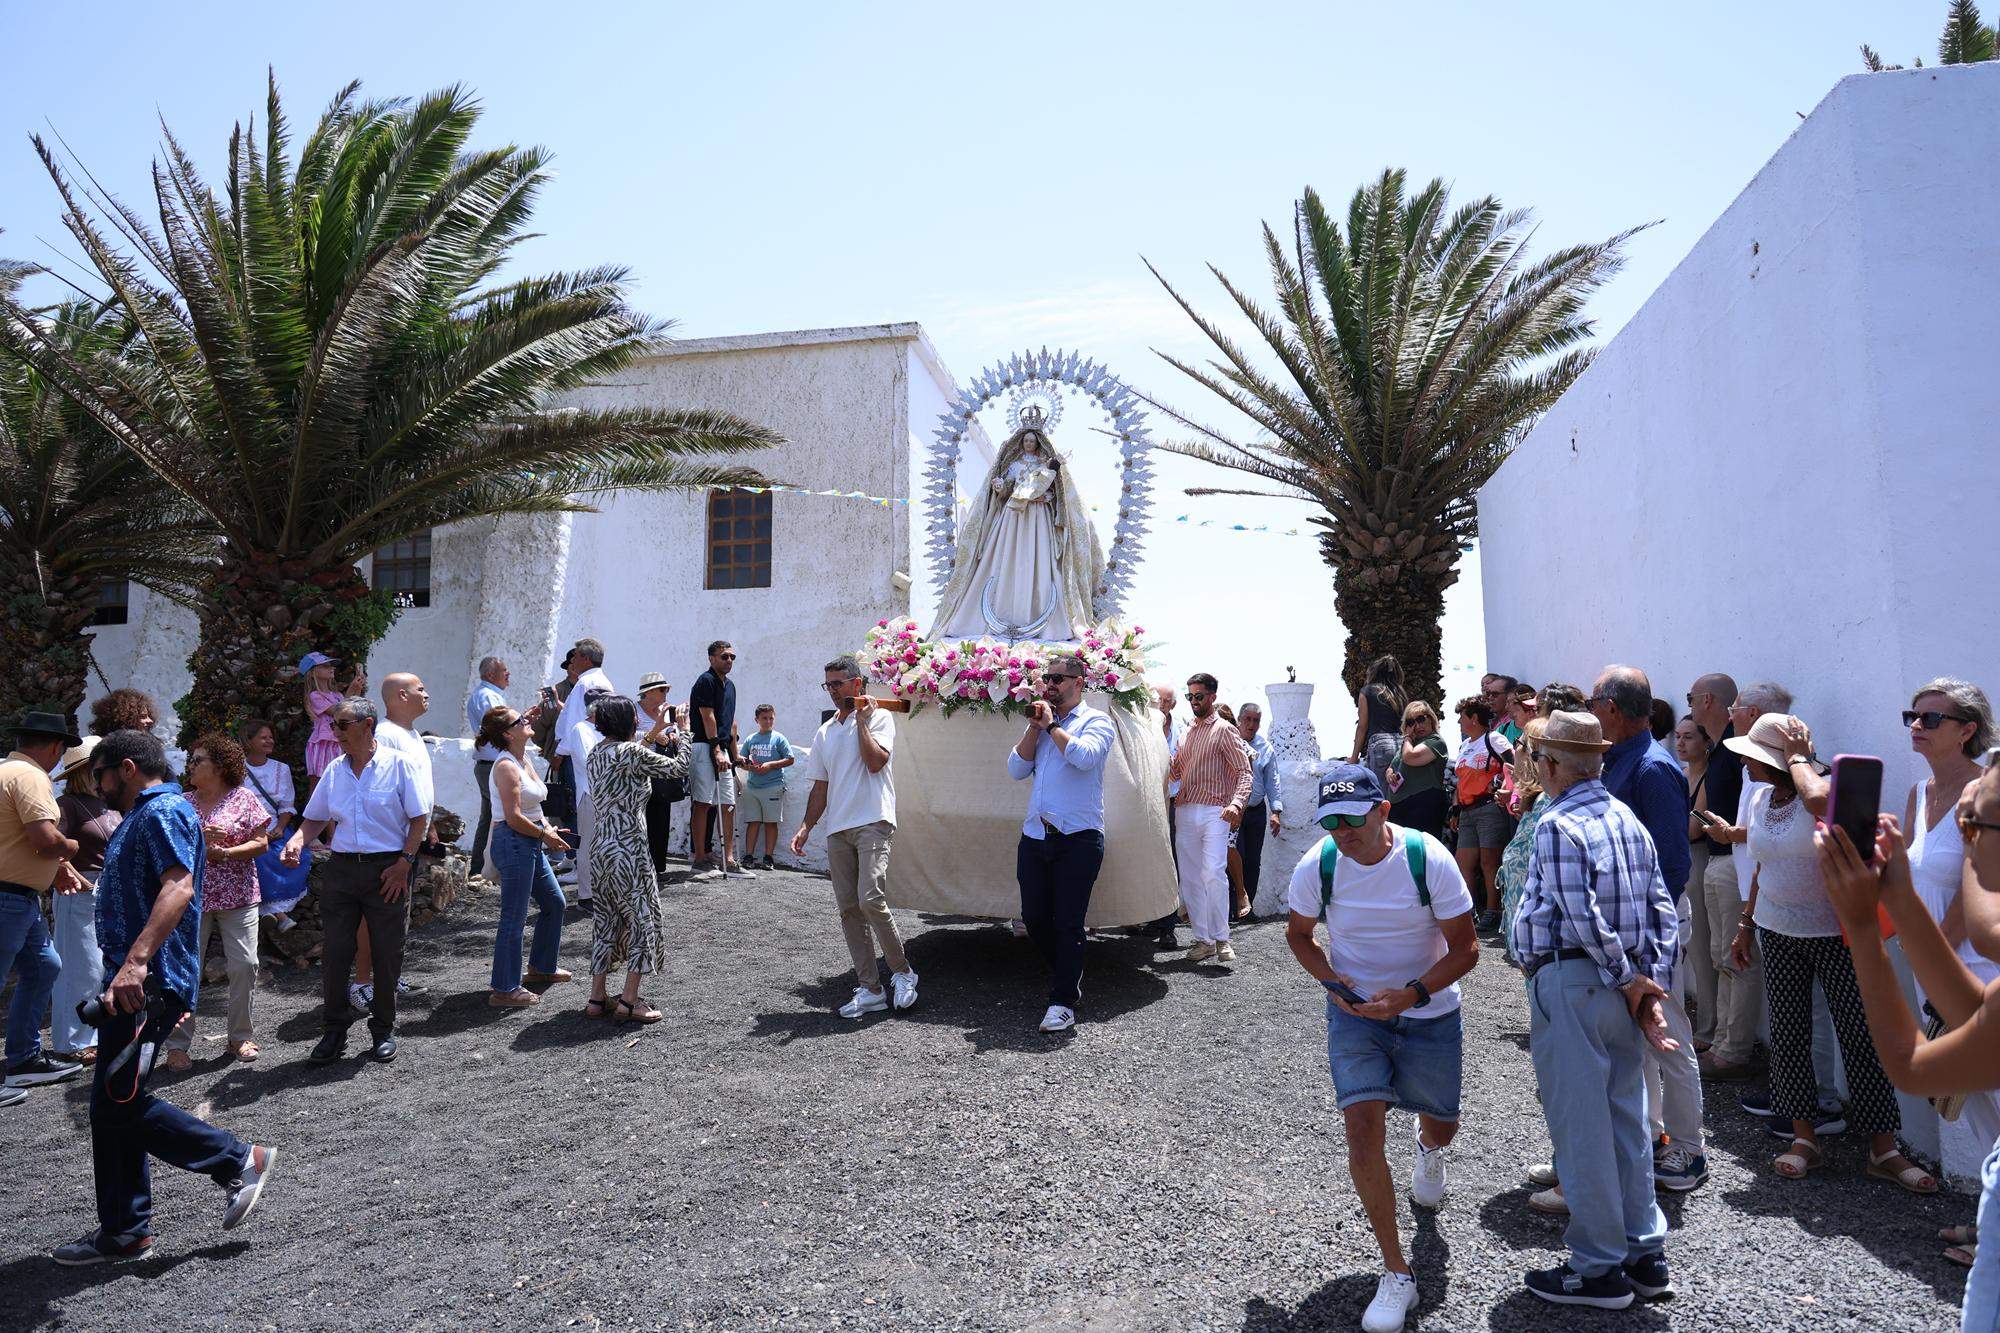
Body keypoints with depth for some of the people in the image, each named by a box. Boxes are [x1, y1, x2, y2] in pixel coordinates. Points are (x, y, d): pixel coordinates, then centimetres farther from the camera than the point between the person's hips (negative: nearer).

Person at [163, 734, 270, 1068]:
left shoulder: (244, 798, 1)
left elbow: (261, 843, -3)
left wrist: (223, 853, -16)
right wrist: (199, 839, -14)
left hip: (238, 896, -1)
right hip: (191, 895, 2)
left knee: (244, 965, -1)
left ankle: (240, 1036, 14)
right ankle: (177, 1044, 11)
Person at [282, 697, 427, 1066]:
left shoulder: (398, 765, -5)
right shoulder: (334, 771, 9)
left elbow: (419, 819, -5)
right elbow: (315, 818, 15)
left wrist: (404, 863, -12)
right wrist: (297, 841, -6)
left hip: (388, 870, -4)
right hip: (342, 867, 4)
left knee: (387, 955, 5)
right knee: (335, 952, 4)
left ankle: (383, 1032, 19)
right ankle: (334, 1032, 18)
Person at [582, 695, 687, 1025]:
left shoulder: (596, 753, 8)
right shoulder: (632, 753, -15)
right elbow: (679, 767, -6)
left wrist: (654, 735, 28)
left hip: (599, 849, 8)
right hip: (629, 849, -8)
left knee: (606, 921, 15)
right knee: (643, 920, 3)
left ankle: (598, 997, 20)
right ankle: (629, 1001, 4)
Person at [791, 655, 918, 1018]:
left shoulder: (879, 717, 1)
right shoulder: (825, 732, 19)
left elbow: (876, 761, -15)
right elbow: (821, 787, 20)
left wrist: (861, 719, -8)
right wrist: (806, 826, 9)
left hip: (873, 822, -6)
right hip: (838, 827, 7)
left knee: (870, 899, -19)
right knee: (849, 909, 4)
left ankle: (902, 971, 2)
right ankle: (869, 989, 11)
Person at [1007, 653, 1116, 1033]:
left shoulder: (1095, 720, -1)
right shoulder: (1040, 725, 17)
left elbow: (1085, 756, -22)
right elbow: (1016, 769, 8)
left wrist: (1051, 725, -9)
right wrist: (1035, 727, -1)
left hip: (1078, 838, -6)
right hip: (1034, 835, 6)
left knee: (1068, 923, -2)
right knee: (1034, 919, 11)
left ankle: (1064, 1001, 8)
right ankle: (1069, 976, 32)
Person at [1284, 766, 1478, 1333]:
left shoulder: (1429, 859, -21)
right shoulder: (1316, 866, -16)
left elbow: (1465, 949, -13)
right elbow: (1298, 935, 3)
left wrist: (1412, 994, -26)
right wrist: (1330, 979, -16)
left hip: (1429, 1014, 0)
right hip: (1355, 1012, 0)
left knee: (1442, 1129, 17)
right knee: (1363, 1127, -15)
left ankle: (1426, 1148, 58)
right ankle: (1396, 1272, 1)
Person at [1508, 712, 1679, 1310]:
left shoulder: (1558, 824, -16)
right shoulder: (1627, 818, 9)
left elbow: (1582, 917, -22)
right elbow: (1662, 907, 8)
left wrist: (1626, 979, -10)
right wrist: (1652, 984, 5)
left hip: (1570, 984, -8)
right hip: (1624, 986, 9)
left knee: (1579, 1126, 3)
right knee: (1626, 1119, 17)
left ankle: (1599, 1270, 14)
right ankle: (1646, 1255, 29)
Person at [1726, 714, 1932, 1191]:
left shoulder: (1827, 785, -13)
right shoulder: (1760, 797, 6)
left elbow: (1819, 800, -42)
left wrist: (1798, 756, -23)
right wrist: (1745, 925, 17)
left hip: (1834, 933, -6)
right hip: (1777, 933, 6)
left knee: (1861, 1035, -1)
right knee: (1787, 1035, 7)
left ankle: (1884, 1149, 10)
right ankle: (1804, 1138, 18)